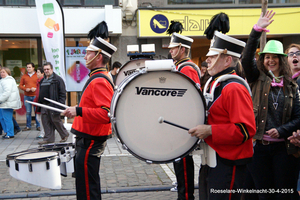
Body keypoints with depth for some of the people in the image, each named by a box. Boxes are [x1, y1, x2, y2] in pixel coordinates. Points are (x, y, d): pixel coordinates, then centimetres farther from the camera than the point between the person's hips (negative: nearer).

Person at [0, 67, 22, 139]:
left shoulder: (7, 81, -14)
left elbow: (7, 92, -23)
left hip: (7, 103, -11)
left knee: (7, 118, -6)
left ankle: (10, 134, 2)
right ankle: (7, 132, 25)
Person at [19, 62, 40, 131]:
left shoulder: (37, 76, 3)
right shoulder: (24, 76, 11)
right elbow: (20, 85, 11)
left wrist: (35, 88, -13)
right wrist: (25, 89, -7)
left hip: (35, 96, -2)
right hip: (27, 96, 2)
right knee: (28, 112, 4)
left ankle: (38, 126, 6)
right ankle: (28, 126, 11)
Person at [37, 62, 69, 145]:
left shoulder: (57, 79, -4)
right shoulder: (43, 80, 20)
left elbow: (62, 93, -9)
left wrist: (61, 104, -16)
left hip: (53, 104, -7)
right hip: (44, 105, 7)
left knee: (56, 120, -3)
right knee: (45, 122, 5)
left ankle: (64, 135, 16)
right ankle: (49, 138, 12)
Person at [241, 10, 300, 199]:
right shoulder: (258, 79, 5)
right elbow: (247, 58, -12)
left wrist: (281, 130, -12)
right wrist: (257, 30, -20)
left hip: (283, 146, 0)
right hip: (258, 144, 0)